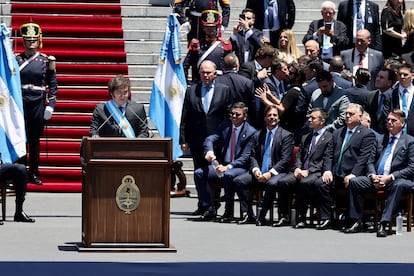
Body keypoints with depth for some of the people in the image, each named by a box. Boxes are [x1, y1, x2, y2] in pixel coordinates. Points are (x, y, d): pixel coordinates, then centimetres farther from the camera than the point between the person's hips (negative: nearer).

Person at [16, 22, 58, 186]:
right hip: (20, 104, 0)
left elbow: (53, 84, 4)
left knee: (35, 140, 6)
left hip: (38, 104, 0)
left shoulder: (46, 61, 4)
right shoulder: (16, 59, 3)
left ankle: (34, 173, 13)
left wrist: (50, 105, -4)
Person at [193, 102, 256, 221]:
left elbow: (245, 157, -12)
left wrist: (228, 167, -24)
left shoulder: (250, 132, -7)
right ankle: (209, 209, -10)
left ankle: (229, 211, -23)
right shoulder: (225, 126, 9)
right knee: (199, 173, -16)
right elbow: (210, 139, -2)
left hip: (240, 168, -6)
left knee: (228, 175, -39)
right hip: (222, 165, 6)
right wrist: (209, 151, -26)